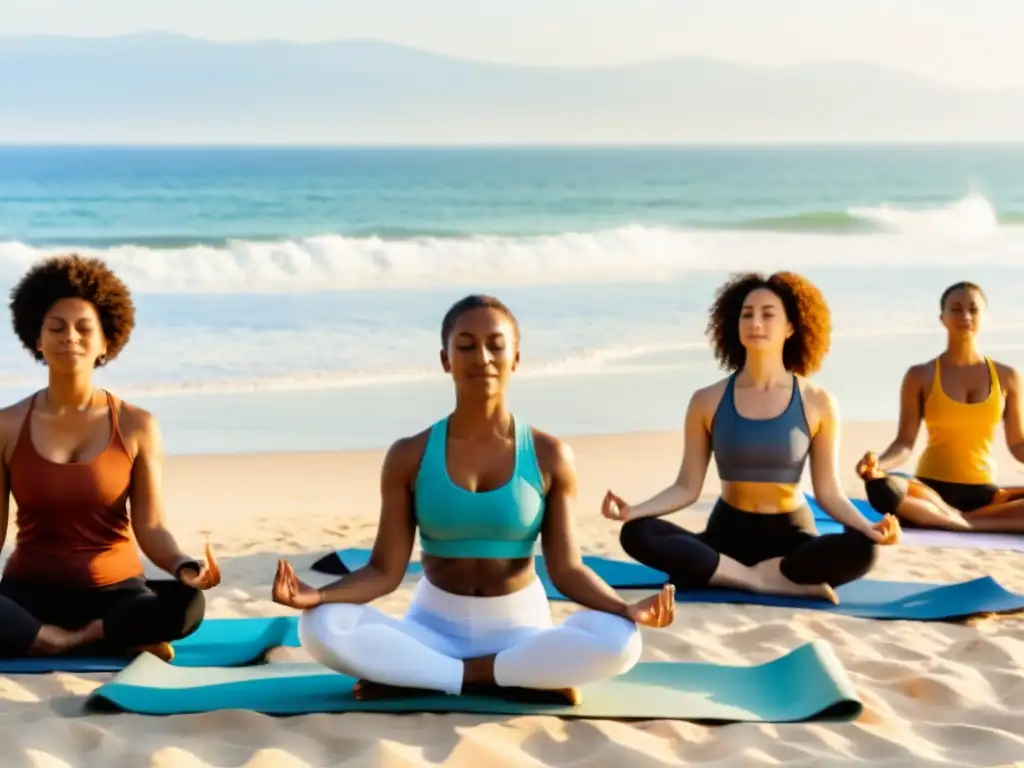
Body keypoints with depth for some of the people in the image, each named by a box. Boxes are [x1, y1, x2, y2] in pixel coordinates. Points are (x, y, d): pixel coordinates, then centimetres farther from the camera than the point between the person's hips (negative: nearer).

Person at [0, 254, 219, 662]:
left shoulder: (136, 426, -2)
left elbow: (150, 528, -7)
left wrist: (183, 566, -28)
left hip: (115, 592, 0)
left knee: (186, 604, -33)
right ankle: (124, 641, -20)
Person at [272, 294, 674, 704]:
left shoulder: (549, 455, -3)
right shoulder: (409, 456, -3)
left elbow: (566, 568, -4)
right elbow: (385, 570, -4)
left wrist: (629, 609, -23)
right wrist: (317, 595, -23)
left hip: (520, 627, 0)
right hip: (435, 625, 0)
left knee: (618, 641, -33)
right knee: (321, 628, -29)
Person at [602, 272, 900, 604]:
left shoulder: (817, 403, -4)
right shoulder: (708, 401, -1)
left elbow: (828, 491, -4)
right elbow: (687, 487, -1)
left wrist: (868, 527, -23)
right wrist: (633, 510, -18)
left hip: (791, 536, -1)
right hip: (728, 533, 1)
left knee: (861, 550, -34)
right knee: (636, 534, -27)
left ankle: (721, 574, -24)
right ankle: (771, 581, -27)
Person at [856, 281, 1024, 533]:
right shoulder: (920, 376, 5)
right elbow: (905, 442, 0)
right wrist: (878, 463, -23)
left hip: (982, 493, 2)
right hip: (930, 489, -2)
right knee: (881, 487, -38)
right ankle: (973, 524, -30)